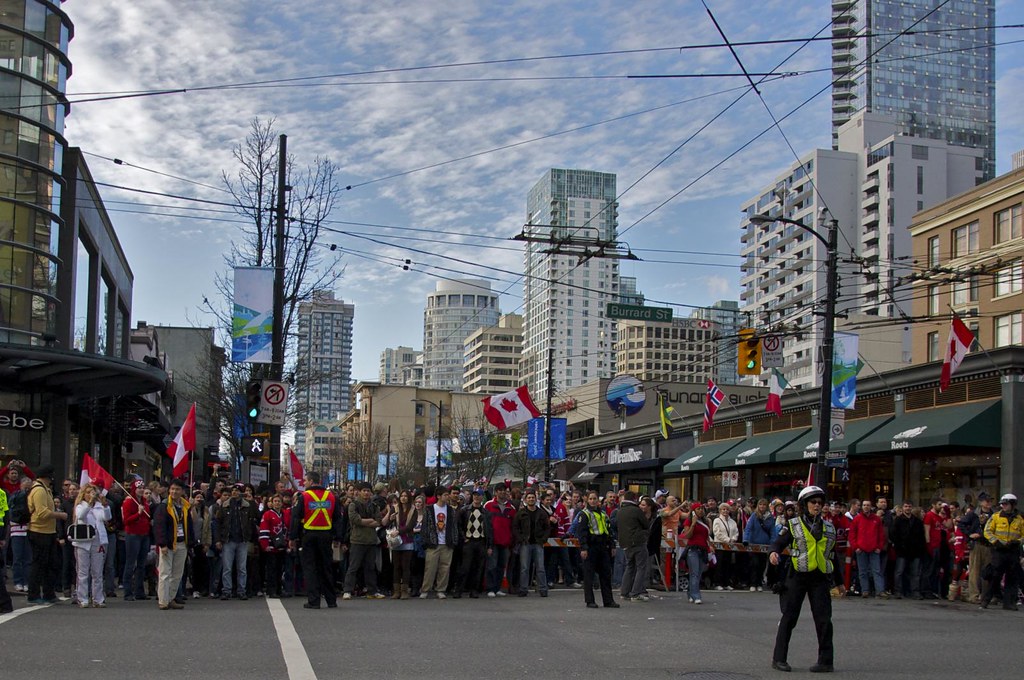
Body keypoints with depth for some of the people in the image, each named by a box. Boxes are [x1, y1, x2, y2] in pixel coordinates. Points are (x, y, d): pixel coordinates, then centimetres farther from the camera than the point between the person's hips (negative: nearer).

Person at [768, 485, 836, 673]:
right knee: (789, 617, 0)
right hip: (797, 576, -3)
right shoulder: (793, 525, 1)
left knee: (823, 619, -1)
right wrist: (774, 553, -29)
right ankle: (779, 658, 7)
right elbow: (779, 543, -5)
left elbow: (834, 555, 19)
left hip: (820, 578, 3)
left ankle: (826, 661, 7)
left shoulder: (829, 528, 13)